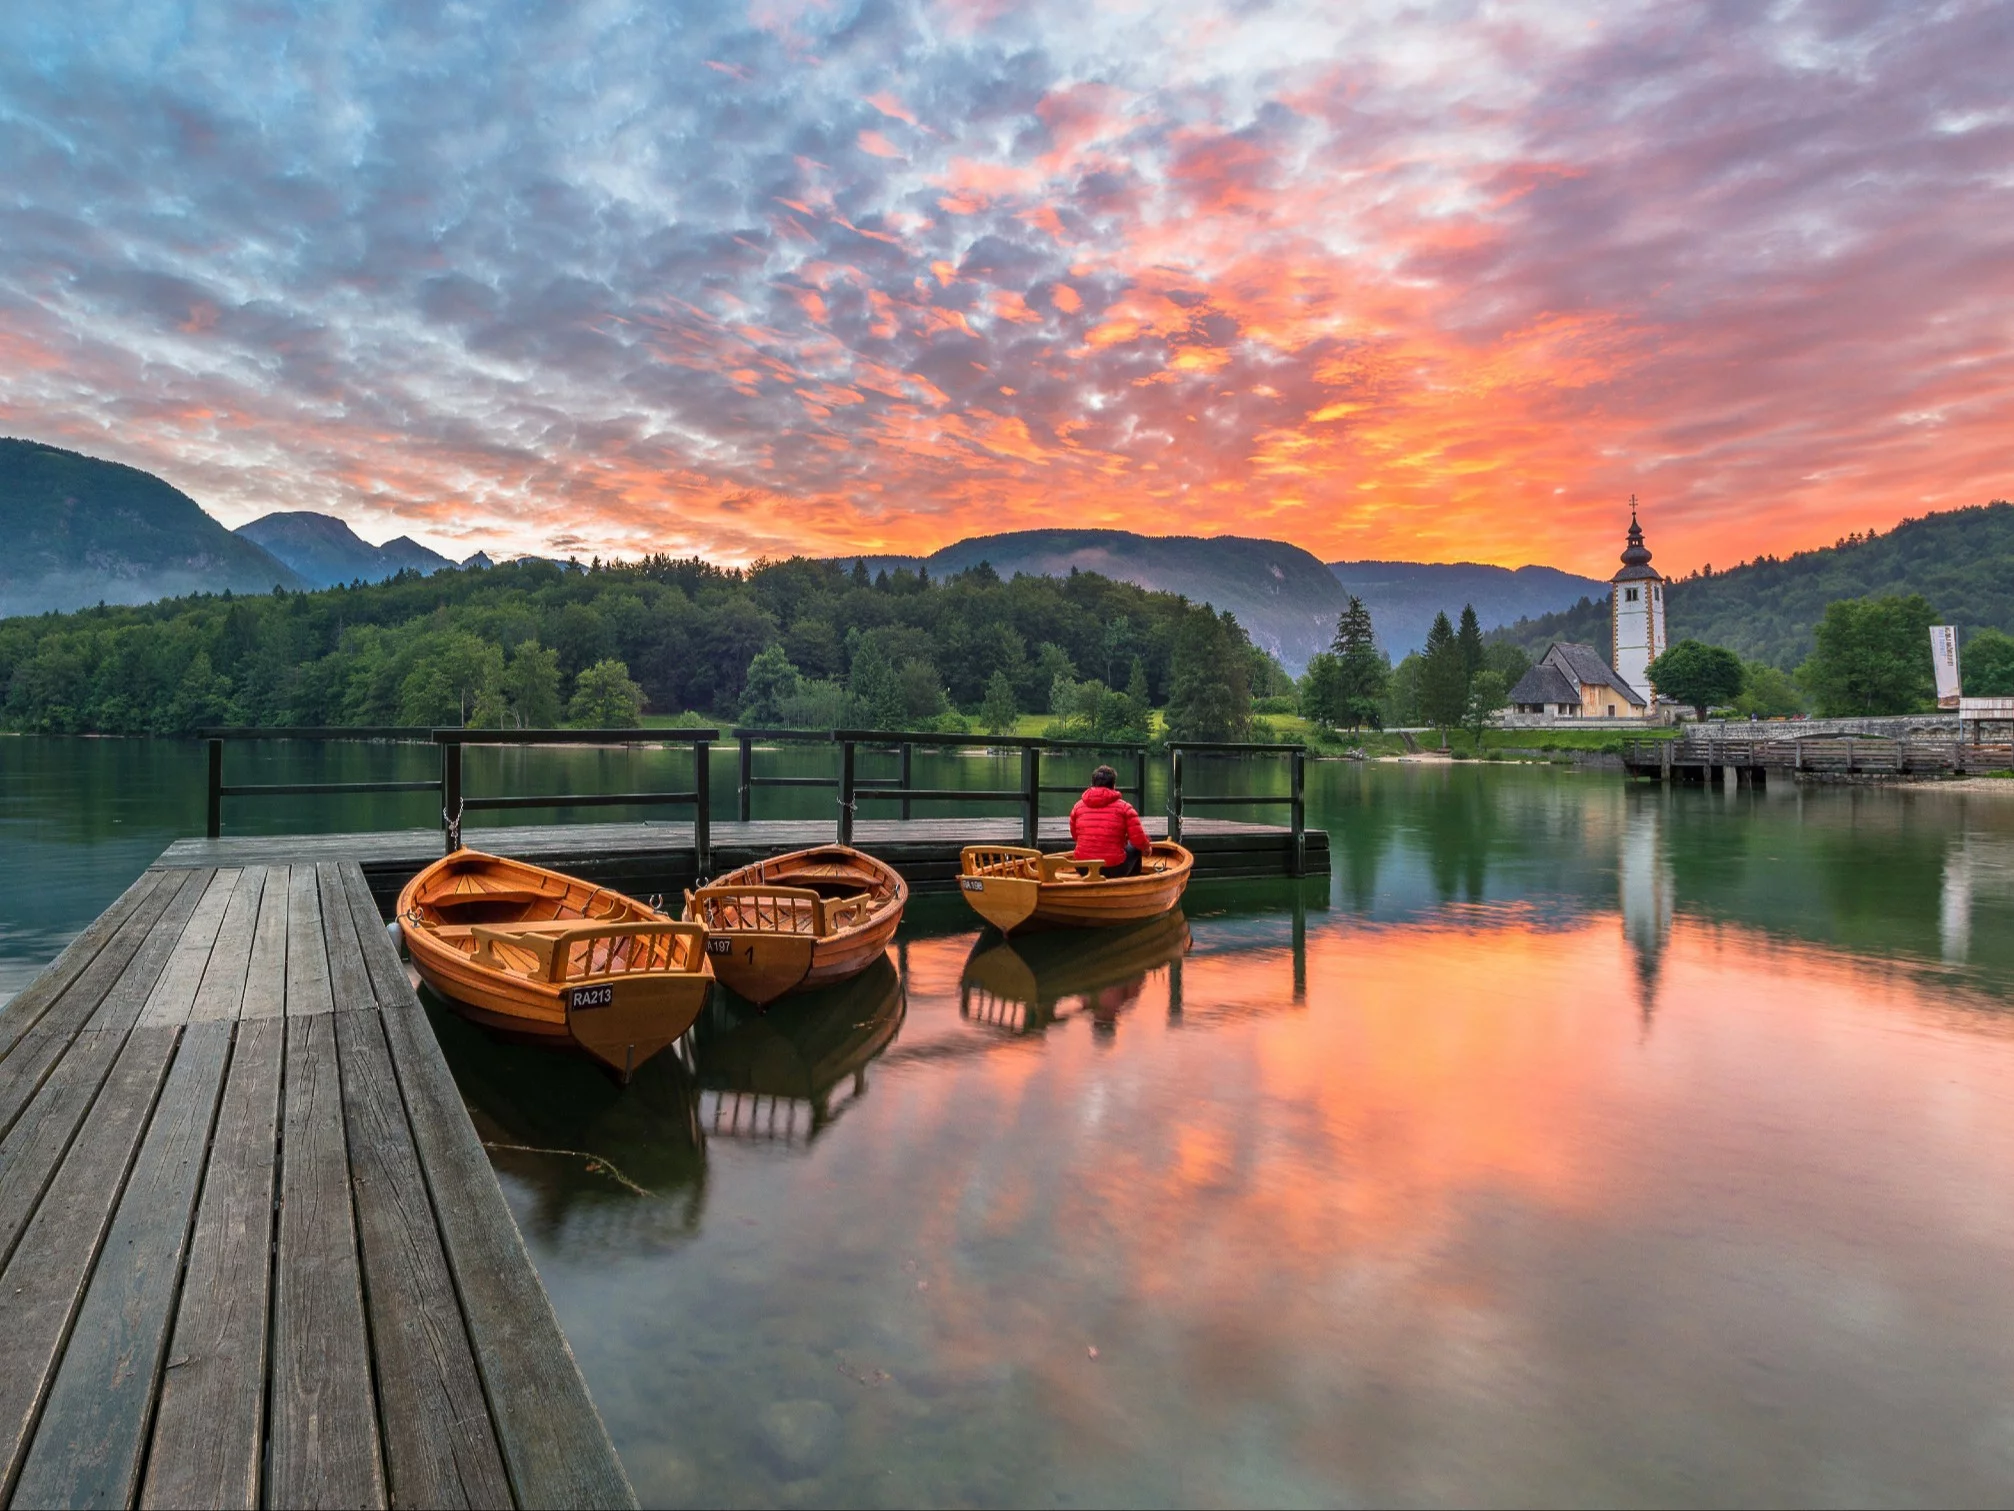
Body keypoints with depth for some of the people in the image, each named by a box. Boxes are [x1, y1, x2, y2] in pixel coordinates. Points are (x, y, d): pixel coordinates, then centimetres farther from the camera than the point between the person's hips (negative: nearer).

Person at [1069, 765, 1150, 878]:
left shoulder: (1078, 806, 3)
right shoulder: (1124, 807, -6)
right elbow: (1138, 838, -9)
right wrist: (1146, 847, 14)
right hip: (1115, 870, -3)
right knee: (1135, 848, 26)